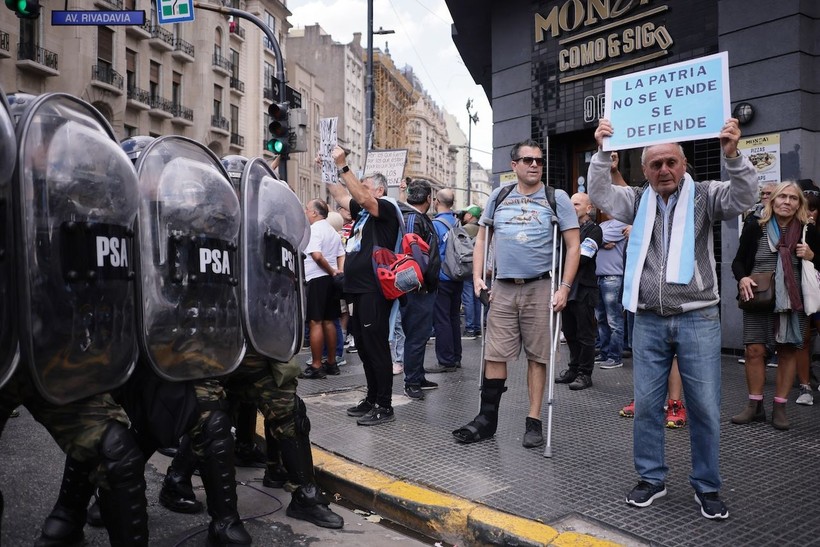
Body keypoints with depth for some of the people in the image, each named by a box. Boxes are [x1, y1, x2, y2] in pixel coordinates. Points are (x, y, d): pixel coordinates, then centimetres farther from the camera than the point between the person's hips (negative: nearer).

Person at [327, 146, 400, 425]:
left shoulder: (387, 209, -5)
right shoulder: (363, 212, 18)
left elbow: (362, 198, -21)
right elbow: (340, 195, 23)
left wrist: (343, 165, -21)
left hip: (375, 291, -9)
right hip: (358, 289, 9)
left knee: (376, 348, -6)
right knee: (364, 348, 14)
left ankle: (385, 406, 0)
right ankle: (372, 398, 24)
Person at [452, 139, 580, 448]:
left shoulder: (556, 199, 1)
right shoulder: (498, 197, 10)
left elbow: (573, 246, -1)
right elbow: (482, 239, 17)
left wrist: (564, 287, -10)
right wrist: (478, 277, 5)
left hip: (540, 287, -2)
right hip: (502, 287, 3)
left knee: (537, 356, 4)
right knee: (494, 354, 4)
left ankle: (533, 421, 14)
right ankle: (487, 419, 15)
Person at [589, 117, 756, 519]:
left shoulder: (704, 196, 2)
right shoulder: (638, 202, 10)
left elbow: (743, 197, -12)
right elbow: (600, 194, 2)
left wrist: (732, 154, -27)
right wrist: (602, 152, -8)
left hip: (698, 319, -2)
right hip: (648, 320, 2)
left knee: (705, 407, 3)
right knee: (646, 404, 8)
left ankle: (706, 486, 20)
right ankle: (651, 478, 23)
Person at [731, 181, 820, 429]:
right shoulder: (756, 229, 1)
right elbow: (738, 261, 6)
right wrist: (742, 278, -13)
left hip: (793, 303, 1)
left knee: (788, 352, 5)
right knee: (754, 350, -1)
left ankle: (779, 407, 17)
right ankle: (755, 406, 13)